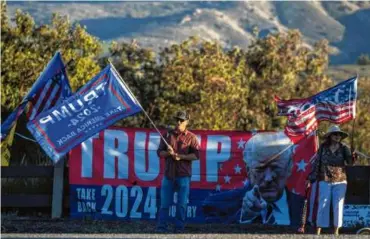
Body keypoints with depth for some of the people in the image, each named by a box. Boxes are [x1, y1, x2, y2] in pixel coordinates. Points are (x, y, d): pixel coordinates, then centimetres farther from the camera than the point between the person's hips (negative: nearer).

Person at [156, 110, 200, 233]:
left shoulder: (191, 137, 3)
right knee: (165, 202, 0)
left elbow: (196, 155, -4)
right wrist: (168, 153, -11)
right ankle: (161, 227, 3)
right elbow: (159, 152, 11)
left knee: (182, 203, 0)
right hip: (169, 173, 2)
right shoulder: (168, 135, 12)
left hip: (183, 175, -2)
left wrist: (181, 156, -17)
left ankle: (179, 227, 6)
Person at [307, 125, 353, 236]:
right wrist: (311, 179, 3)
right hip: (325, 181, -1)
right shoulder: (323, 147, 1)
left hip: (340, 181, 1)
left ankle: (336, 230, 8)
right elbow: (317, 163, 5)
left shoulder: (344, 148, 1)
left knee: (338, 206, 1)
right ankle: (318, 231, -1)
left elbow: (350, 161, -13)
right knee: (323, 205, -3)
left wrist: (353, 157, -35)